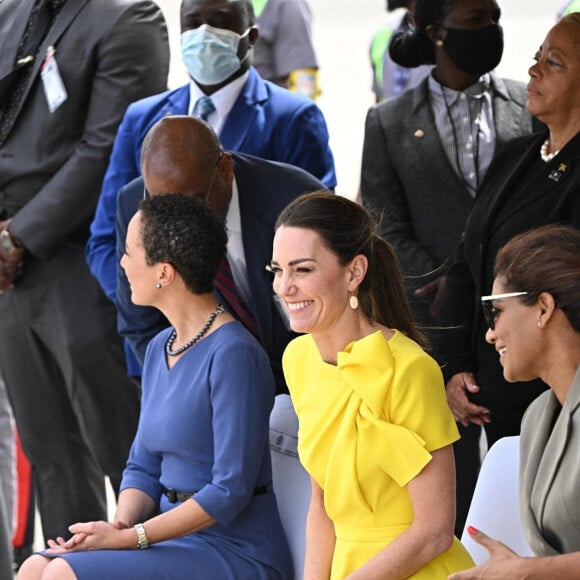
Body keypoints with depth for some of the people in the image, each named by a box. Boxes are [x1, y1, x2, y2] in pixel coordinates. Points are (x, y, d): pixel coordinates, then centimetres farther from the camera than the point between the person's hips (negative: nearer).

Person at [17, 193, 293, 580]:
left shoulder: (233, 354, -16)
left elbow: (230, 491, -18)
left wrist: (130, 537, -17)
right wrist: (121, 525, -5)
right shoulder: (160, 349, 13)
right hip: (176, 536, 8)